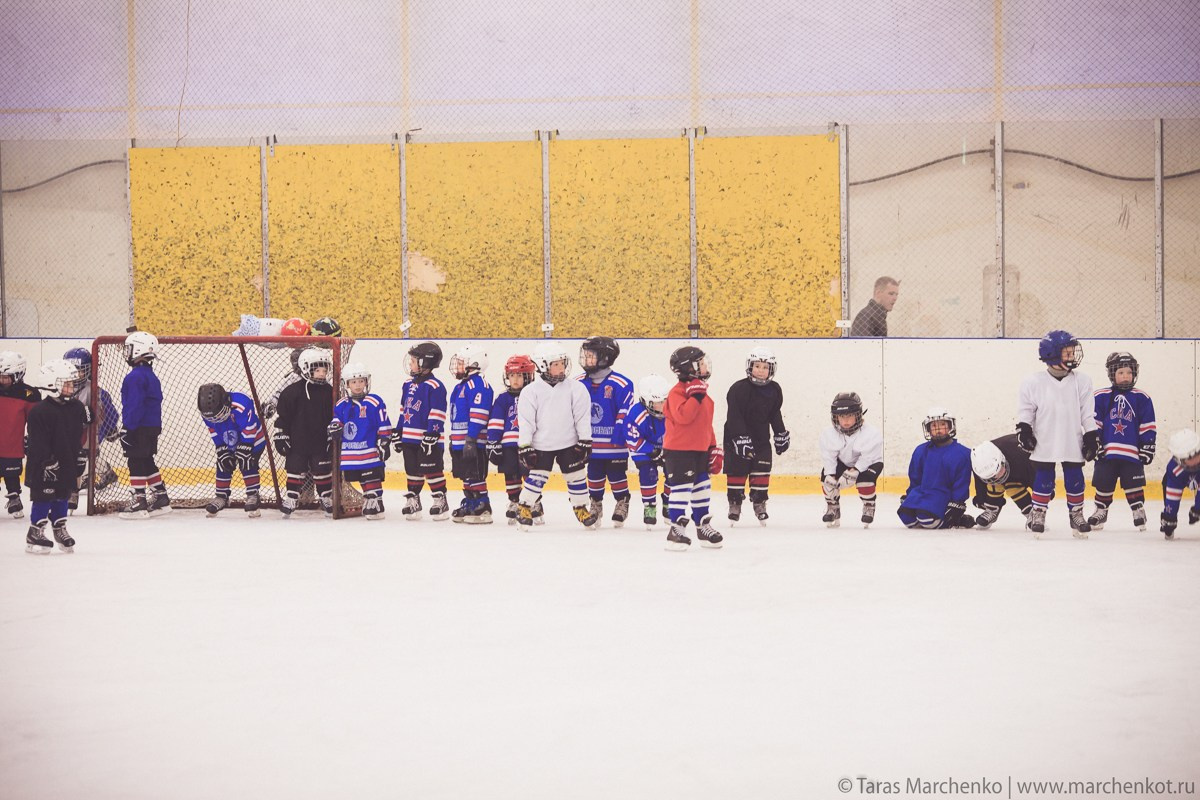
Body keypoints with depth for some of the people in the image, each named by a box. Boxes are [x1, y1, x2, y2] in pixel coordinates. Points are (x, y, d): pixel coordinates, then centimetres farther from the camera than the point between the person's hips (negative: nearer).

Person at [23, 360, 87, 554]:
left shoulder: (78, 408, 5)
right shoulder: (40, 411, -16)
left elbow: (80, 437, 13)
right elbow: (38, 443, -19)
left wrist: (80, 462, 12)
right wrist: (48, 462, -23)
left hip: (68, 465, 6)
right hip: (45, 467, -6)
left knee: (63, 497, 15)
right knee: (44, 498, -3)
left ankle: (60, 530, 28)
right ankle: (35, 534, 4)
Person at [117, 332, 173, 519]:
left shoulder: (135, 377, -16)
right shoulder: (151, 376, 15)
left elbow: (134, 405, -22)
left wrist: (127, 428, -21)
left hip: (139, 428, -10)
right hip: (153, 426, 10)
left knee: (136, 463, -5)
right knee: (147, 462, 16)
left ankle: (139, 500, -6)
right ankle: (160, 498, 19)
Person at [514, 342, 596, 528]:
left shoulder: (575, 389, -4)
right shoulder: (530, 392, -7)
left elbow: (582, 418, -2)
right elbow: (525, 422, -5)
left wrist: (585, 442, -4)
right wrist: (524, 447, -7)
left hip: (569, 444, 2)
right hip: (541, 446, -2)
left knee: (576, 476, 7)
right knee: (536, 477, -4)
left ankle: (582, 508, 24)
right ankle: (524, 507, 13)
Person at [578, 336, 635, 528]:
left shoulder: (620, 384, -14)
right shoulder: (579, 383, 3)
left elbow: (626, 413, -12)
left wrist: (620, 437, -16)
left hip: (614, 446, -5)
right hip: (590, 445, 5)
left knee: (617, 476, 5)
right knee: (594, 477, 15)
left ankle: (622, 505, 19)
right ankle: (595, 505, 29)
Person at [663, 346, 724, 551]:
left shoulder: (702, 392, 14)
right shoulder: (677, 392, -14)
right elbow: (683, 416, -31)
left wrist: (713, 449, 18)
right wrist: (695, 396, -29)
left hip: (700, 450, 9)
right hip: (678, 450, -9)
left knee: (702, 488, 14)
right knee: (681, 488, -8)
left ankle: (704, 526, 25)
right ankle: (676, 529, -3)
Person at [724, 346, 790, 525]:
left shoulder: (774, 390, 2)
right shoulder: (739, 389, -17)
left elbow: (775, 414, 16)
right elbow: (734, 416, -21)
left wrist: (781, 435, 17)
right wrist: (741, 439, -27)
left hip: (761, 438, 4)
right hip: (737, 436, -4)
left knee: (761, 471, 1)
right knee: (737, 471, -1)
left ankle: (759, 503, 13)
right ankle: (734, 503, 11)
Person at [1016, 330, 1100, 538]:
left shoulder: (1082, 382, -1)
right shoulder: (1034, 382, -7)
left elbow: (1088, 414, 4)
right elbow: (1025, 410, 2)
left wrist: (1092, 438, 2)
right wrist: (1024, 431, -6)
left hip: (1073, 444, 2)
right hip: (1044, 444, -2)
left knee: (1075, 479, 5)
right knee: (1043, 480, 2)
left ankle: (1076, 514, 18)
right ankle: (1038, 514, 14)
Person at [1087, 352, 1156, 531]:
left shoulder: (1141, 398, 4)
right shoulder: (1101, 397, 1)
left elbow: (1149, 427, 6)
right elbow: (1093, 424, 4)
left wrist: (1147, 448, 2)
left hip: (1132, 452, 0)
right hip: (1106, 451, 0)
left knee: (1133, 484, 0)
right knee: (1103, 484, 6)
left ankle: (1139, 510, 13)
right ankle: (1101, 510, 22)